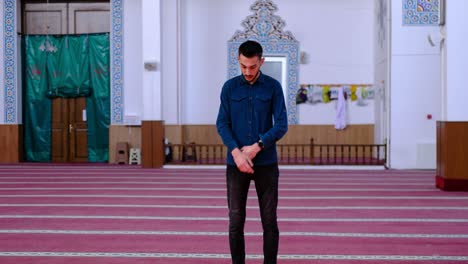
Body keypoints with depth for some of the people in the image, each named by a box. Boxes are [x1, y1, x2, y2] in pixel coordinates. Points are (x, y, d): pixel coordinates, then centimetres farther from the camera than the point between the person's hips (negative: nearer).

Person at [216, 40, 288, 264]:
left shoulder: (273, 87, 1)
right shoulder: (229, 87, 4)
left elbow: (281, 125, -3)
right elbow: (222, 124, 1)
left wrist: (256, 147, -13)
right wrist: (236, 153, -13)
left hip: (266, 163, -1)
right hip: (235, 164, 1)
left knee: (269, 220, 3)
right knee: (235, 221, 3)